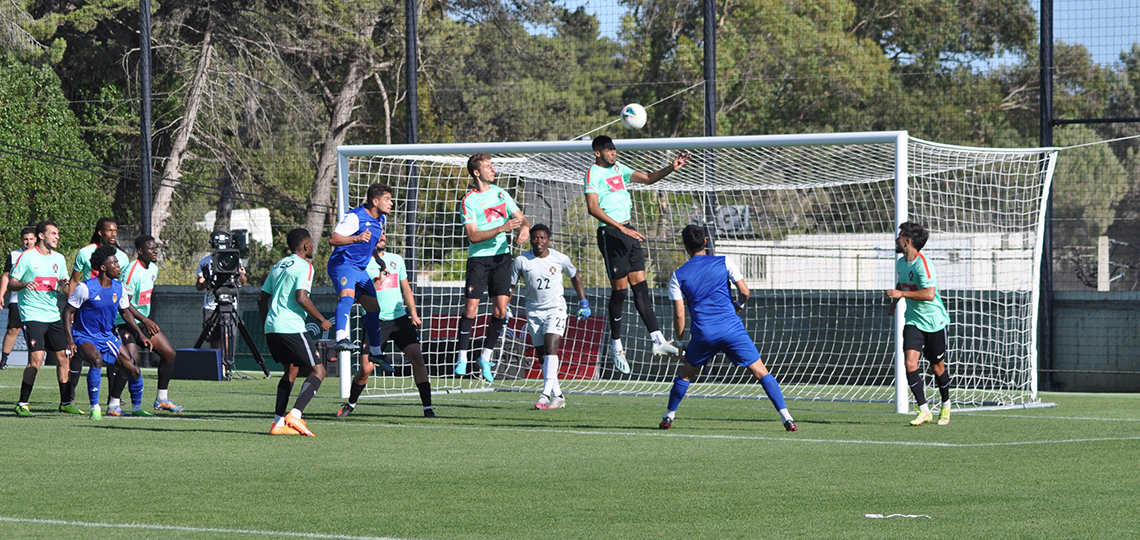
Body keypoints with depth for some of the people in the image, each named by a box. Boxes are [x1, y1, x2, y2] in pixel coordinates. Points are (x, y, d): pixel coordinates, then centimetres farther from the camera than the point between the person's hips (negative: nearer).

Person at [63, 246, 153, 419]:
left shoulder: (119, 288, 2)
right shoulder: (86, 288, -16)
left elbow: (126, 312, 17)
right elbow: (67, 312, -11)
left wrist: (140, 335, 8)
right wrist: (70, 341, -19)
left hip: (107, 337, 7)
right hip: (84, 338, -7)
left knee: (132, 370, 0)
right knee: (97, 359, -37)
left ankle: (113, 405, 22)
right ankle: (94, 408, -27)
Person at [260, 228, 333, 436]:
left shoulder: (278, 266, 19)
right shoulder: (304, 266, -5)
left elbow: (262, 298, 20)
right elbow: (301, 297, -18)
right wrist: (322, 320, -8)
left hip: (271, 326, 8)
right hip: (292, 328, -8)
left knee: (291, 370, 20)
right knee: (318, 370, -2)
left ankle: (279, 421, 10)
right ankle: (294, 415, -19)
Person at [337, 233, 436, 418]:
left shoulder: (396, 260, 13)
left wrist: (413, 313, 12)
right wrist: (377, 284, -20)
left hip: (400, 317, 4)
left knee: (416, 357, -12)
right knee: (366, 369, -8)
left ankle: (427, 407, -9)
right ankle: (350, 404, 19)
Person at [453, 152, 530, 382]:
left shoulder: (500, 193, 11)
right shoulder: (468, 201, -6)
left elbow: (521, 217, 17)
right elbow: (473, 236, -14)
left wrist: (525, 227, -8)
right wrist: (502, 228, -22)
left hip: (501, 256, 4)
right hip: (478, 258, -4)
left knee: (500, 309, -3)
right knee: (471, 308, -10)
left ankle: (485, 358, 9)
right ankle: (462, 359, 0)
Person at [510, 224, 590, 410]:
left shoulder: (560, 259, -4)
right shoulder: (522, 261, -5)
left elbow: (575, 277, 13)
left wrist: (583, 302, 12)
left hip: (556, 309, -2)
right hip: (534, 312, 2)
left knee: (550, 349, -19)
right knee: (542, 356, 0)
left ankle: (546, 394, -26)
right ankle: (558, 396, 9)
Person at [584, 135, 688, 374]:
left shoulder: (618, 168, 15)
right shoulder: (594, 173, -9)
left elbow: (648, 178, 19)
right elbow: (593, 207, -20)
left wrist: (671, 168, 1)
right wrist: (622, 229, -26)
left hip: (627, 232, 8)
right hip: (610, 234, -8)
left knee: (640, 287, 3)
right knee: (620, 290, -5)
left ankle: (658, 340, 0)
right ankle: (616, 346, 6)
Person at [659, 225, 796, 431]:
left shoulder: (678, 276, 5)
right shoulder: (724, 263, 3)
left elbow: (679, 315, 2)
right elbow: (744, 292, -3)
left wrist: (680, 342, 12)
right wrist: (740, 305, 19)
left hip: (703, 335, 1)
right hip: (732, 329, -1)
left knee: (684, 374, 24)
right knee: (762, 373, 0)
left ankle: (669, 416, 26)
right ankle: (785, 416, -10)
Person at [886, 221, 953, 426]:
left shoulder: (922, 264, -21)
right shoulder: (901, 263, 6)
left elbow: (929, 294, -31)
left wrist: (901, 294, -28)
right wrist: (894, 301, 15)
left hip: (934, 322, -6)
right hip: (913, 320, 6)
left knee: (937, 368, 5)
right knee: (910, 362, -13)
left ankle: (946, 406, 31)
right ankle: (924, 411, -11)